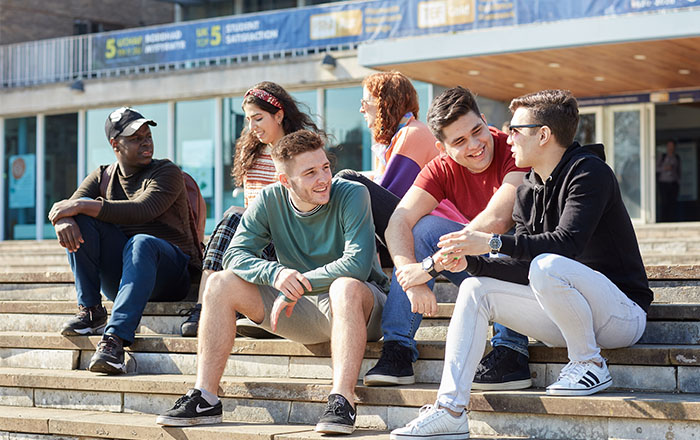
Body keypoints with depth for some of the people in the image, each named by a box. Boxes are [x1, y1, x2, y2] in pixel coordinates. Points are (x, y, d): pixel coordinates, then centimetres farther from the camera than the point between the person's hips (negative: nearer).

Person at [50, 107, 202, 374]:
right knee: (82, 218, -15)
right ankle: (90, 311, -20)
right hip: (117, 276, 4)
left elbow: (142, 211, -21)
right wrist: (63, 219, -29)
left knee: (142, 242, -37)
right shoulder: (102, 177, 14)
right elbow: (69, 207, -3)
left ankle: (115, 338, -49)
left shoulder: (167, 172, -1)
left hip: (171, 275, -4)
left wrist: (81, 206, -24)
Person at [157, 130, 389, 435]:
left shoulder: (351, 195, -16)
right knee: (220, 284, -9)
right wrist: (276, 273, -29)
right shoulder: (271, 200, -3)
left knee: (345, 287, -40)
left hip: (361, 305, -5)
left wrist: (296, 285, -23)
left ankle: (342, 400, -44)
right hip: (302, 310, 5)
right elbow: (235, 255, -8)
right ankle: (204, 399, -13)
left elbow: (358, 264, -26)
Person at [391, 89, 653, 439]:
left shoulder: (589, 173, -13)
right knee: (475, 289, -3)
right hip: (567, 318, 8)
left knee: (546, 267, -35)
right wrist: (471, 261, -10)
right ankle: (450, 410, -13)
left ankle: (590, 365, -12)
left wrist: (493, 242, -27)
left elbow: (568, 242, -28)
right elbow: (523, 269, 7)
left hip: (623, 310, -8)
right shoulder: (527, 191, 12)